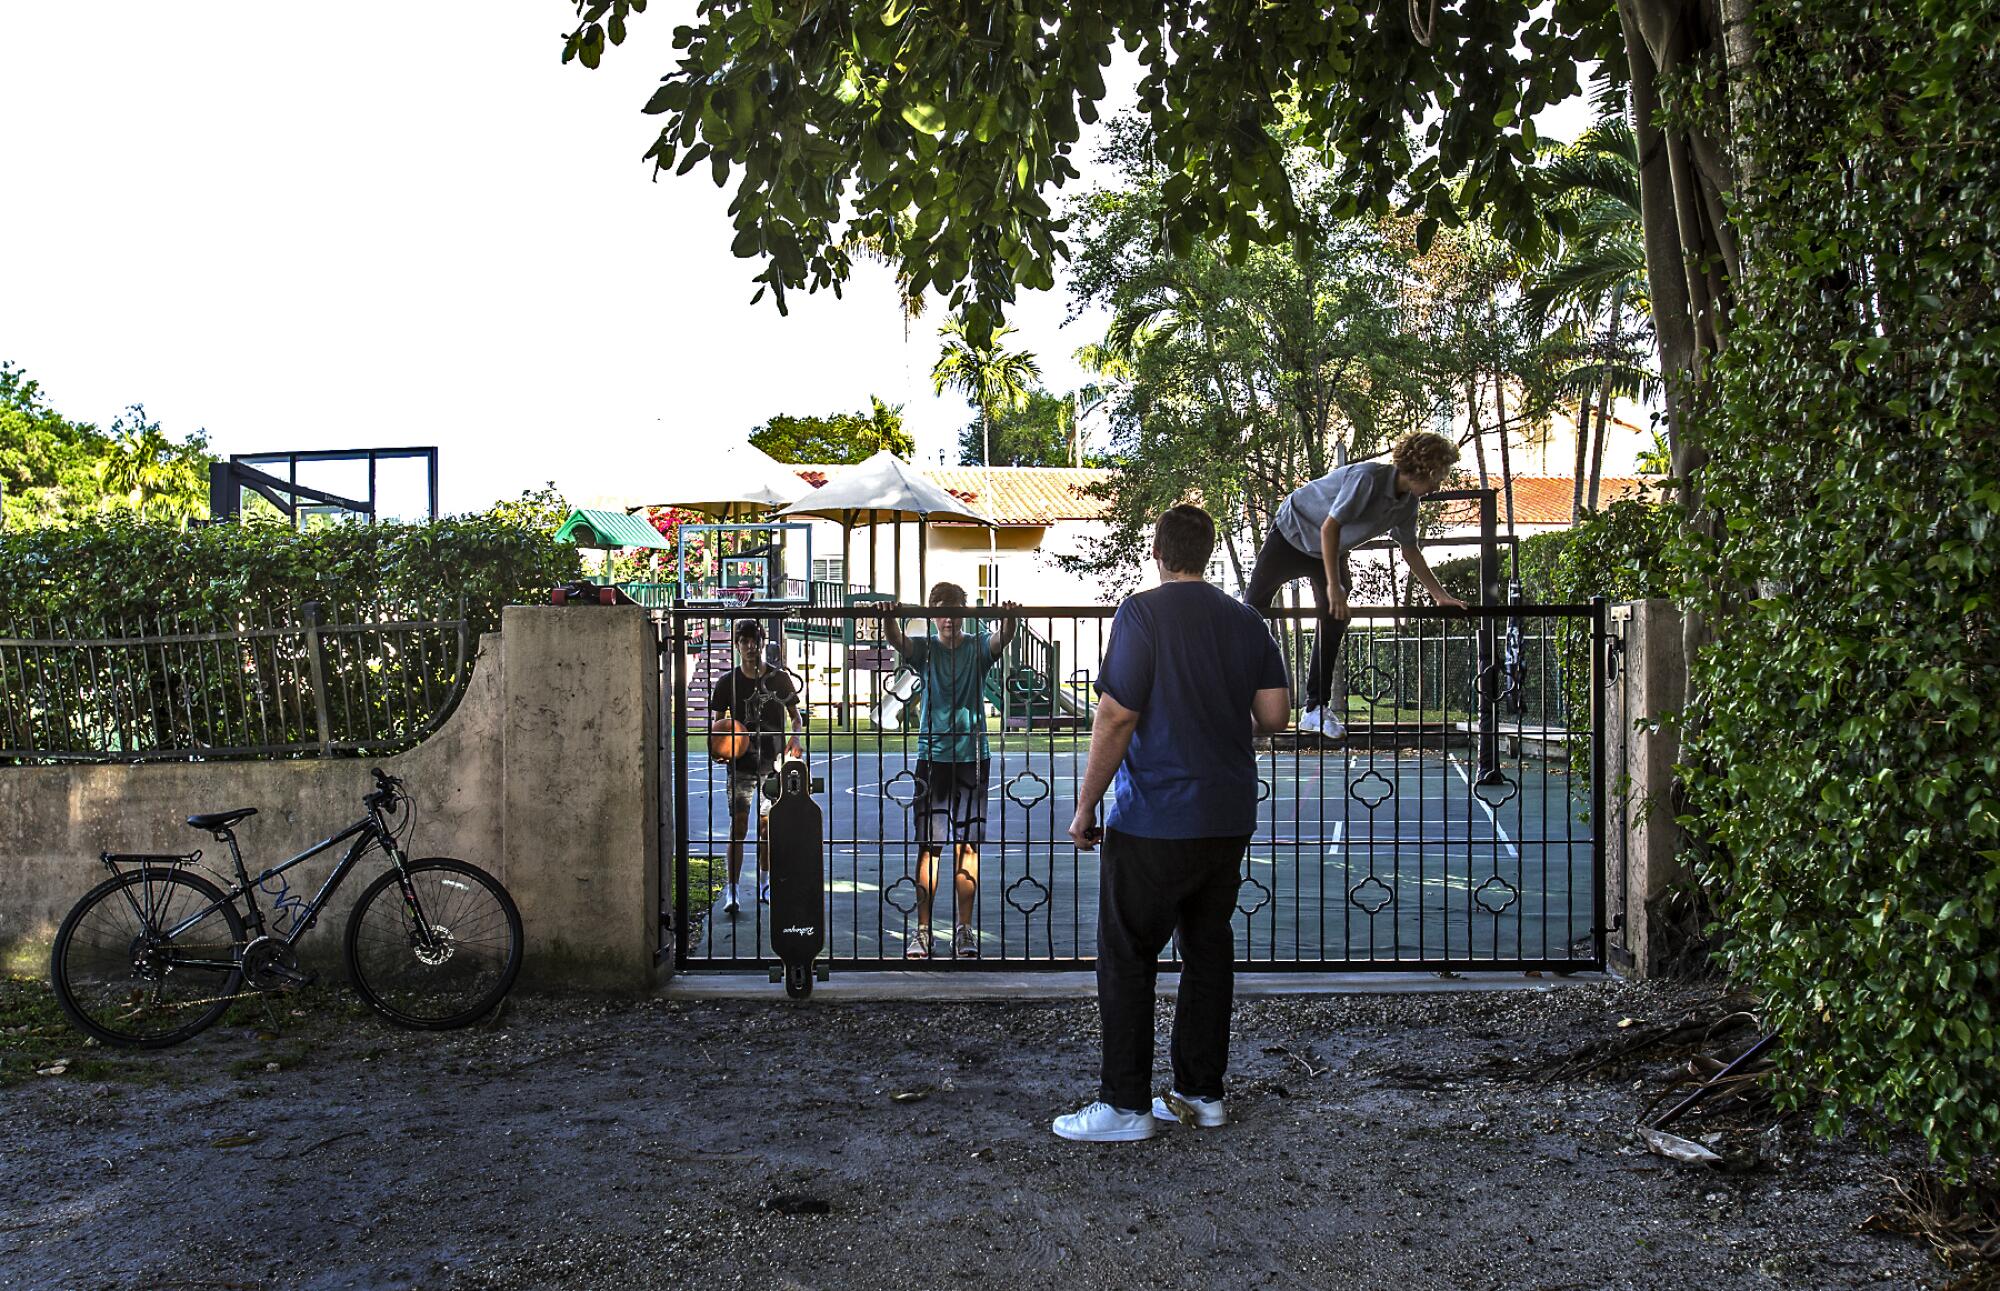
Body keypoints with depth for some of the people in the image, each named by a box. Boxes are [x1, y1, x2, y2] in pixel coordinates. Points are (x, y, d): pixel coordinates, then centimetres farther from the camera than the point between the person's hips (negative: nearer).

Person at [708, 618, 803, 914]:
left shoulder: (780, 678, 3)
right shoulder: (728, 682, 0)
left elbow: (795, 715, 10)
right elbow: (716, 720, 2)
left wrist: (795, 739, -10)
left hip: (774, 762, 2)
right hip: (742, 764, -2)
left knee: (768, 824, 10)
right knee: (738, 823, -8)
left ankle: (764, 882, 25)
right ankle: (733, 889, -8)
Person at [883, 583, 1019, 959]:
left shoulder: (978, 647, 4)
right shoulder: (924, 649, 4)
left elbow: (1003, 639, -16)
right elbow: (895, 639, -15)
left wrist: (1009, 619, -39)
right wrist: (892, 619, -38)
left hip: (973, 757, 0)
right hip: (932, 756, 0)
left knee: (967, 845, 3)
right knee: (928, 846, -1)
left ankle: (964, 928, 12)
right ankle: (923, 931, 5)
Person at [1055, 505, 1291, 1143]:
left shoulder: (1143, 613, -10)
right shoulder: (1246, 620, 8)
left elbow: (1117, 715, -15)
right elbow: (1275, 713, 5)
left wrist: (1085, 804, -9)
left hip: (1156, 820, -6)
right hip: (1230, 819, 6)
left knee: (1127, 958, 2)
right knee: (1208, 950, 14)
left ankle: (1126, 1105, 5)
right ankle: (1201, 1092, 20)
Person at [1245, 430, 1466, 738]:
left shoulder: (1407, 503, -9)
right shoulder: (1368, 478, -34)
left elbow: (1410, 551, 6)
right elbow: (1330, 528, -33)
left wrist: (1440, 595, 3)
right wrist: (1333, 586, -33)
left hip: (1332, 551, 7)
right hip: (1292, 533, -7)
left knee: (1334, 623, -3)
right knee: (1254, 606, -1)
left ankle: (1316, 709, 2)